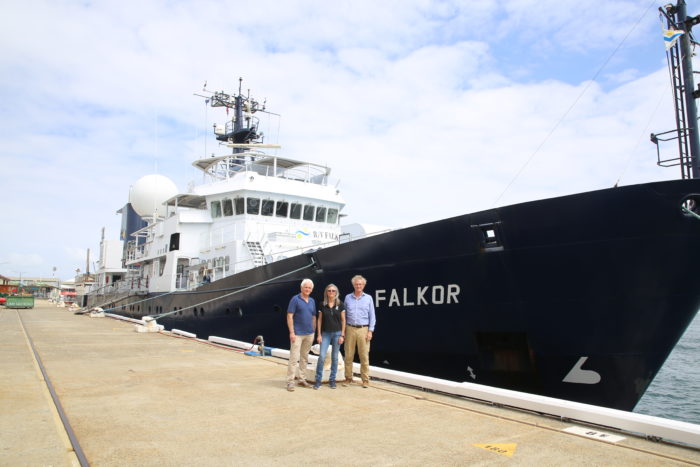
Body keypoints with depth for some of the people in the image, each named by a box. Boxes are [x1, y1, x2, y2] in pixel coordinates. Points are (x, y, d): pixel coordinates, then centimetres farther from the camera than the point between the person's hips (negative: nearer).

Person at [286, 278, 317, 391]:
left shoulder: (312, 301, 11)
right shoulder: (295, 299, -7)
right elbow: (289, 316, -10)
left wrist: (314, 331, 12)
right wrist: (291, 332, -15)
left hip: (309, 334, 6)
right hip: (297, 334, -6)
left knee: (305, 357, 12)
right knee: (294, 358, -7)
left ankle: (302, 379, 22)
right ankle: (290, 382, -1)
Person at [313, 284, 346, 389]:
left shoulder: (340, 304, -1)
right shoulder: (322, 305, 2)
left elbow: (343, 320, 1)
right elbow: (319, 320, 5)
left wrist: (342, 335, -4)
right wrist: (319, 334, 0)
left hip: (337, 333, 0)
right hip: (325, 333, 0)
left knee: (334, 357, 6)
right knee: (322, 356, -8)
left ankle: (332, 380, 17)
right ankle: (318, 380, 3)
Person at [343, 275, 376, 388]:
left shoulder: (368, 298, 5)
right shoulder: (348, 298, 9)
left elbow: (372, 316, 5)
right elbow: (344, 315, 11)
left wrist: (370, 331, -4)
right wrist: (342, 330, 7)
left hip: (363, 329, -1)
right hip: (350, 329, 1)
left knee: (364, 356, -1)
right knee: (348, 355, 3)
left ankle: (365, 379, 8)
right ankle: (348, 378, 14)